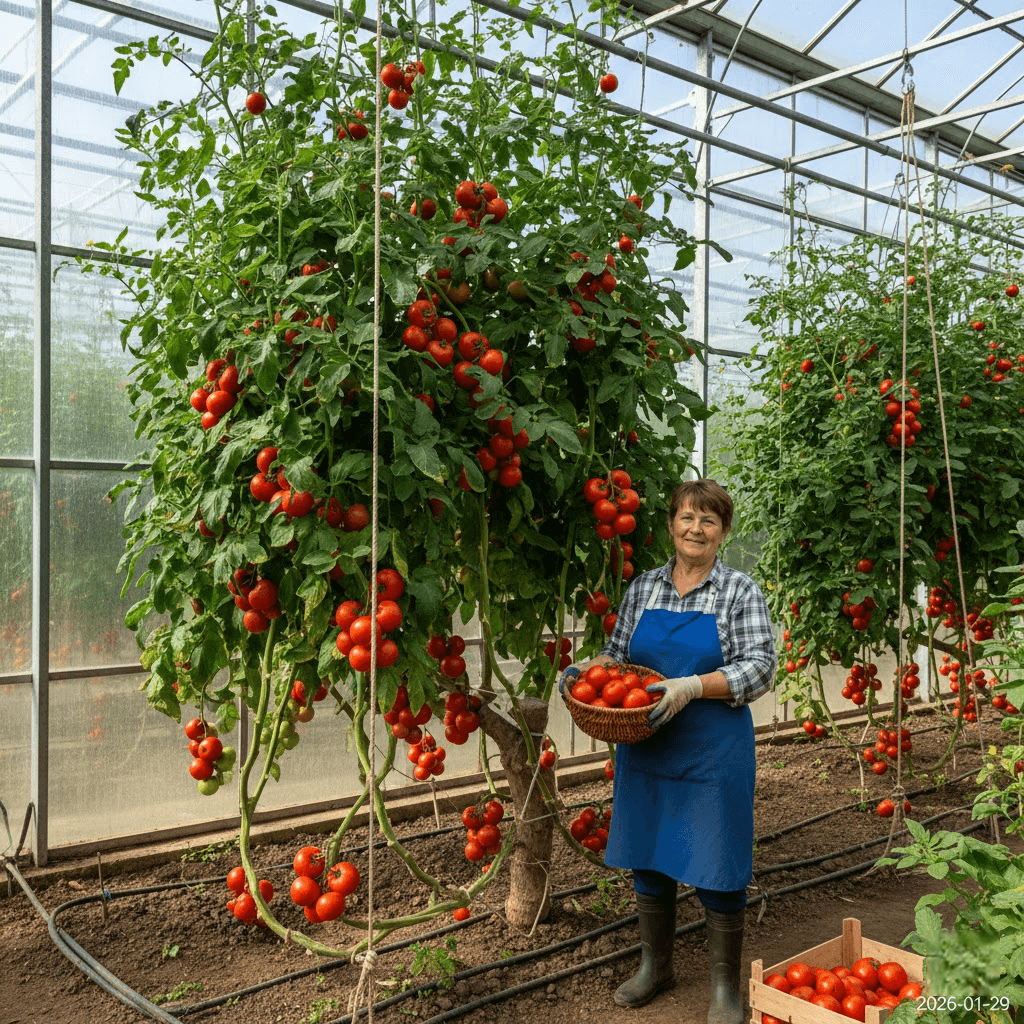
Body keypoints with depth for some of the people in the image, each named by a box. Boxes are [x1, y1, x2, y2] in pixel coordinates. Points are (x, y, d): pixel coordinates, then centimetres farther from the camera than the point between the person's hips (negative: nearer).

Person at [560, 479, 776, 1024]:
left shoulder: (740, 591, -5)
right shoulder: (643, 587, 7)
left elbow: (759, 668, -11)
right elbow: (618, 652, 13)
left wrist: (692, 687, -23)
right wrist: (586, 669, -8)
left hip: (713, 755, -4)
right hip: (646, 751, 4)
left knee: (716, 869, 3)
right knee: (648, 857, 15)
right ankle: (655, 965, 35)